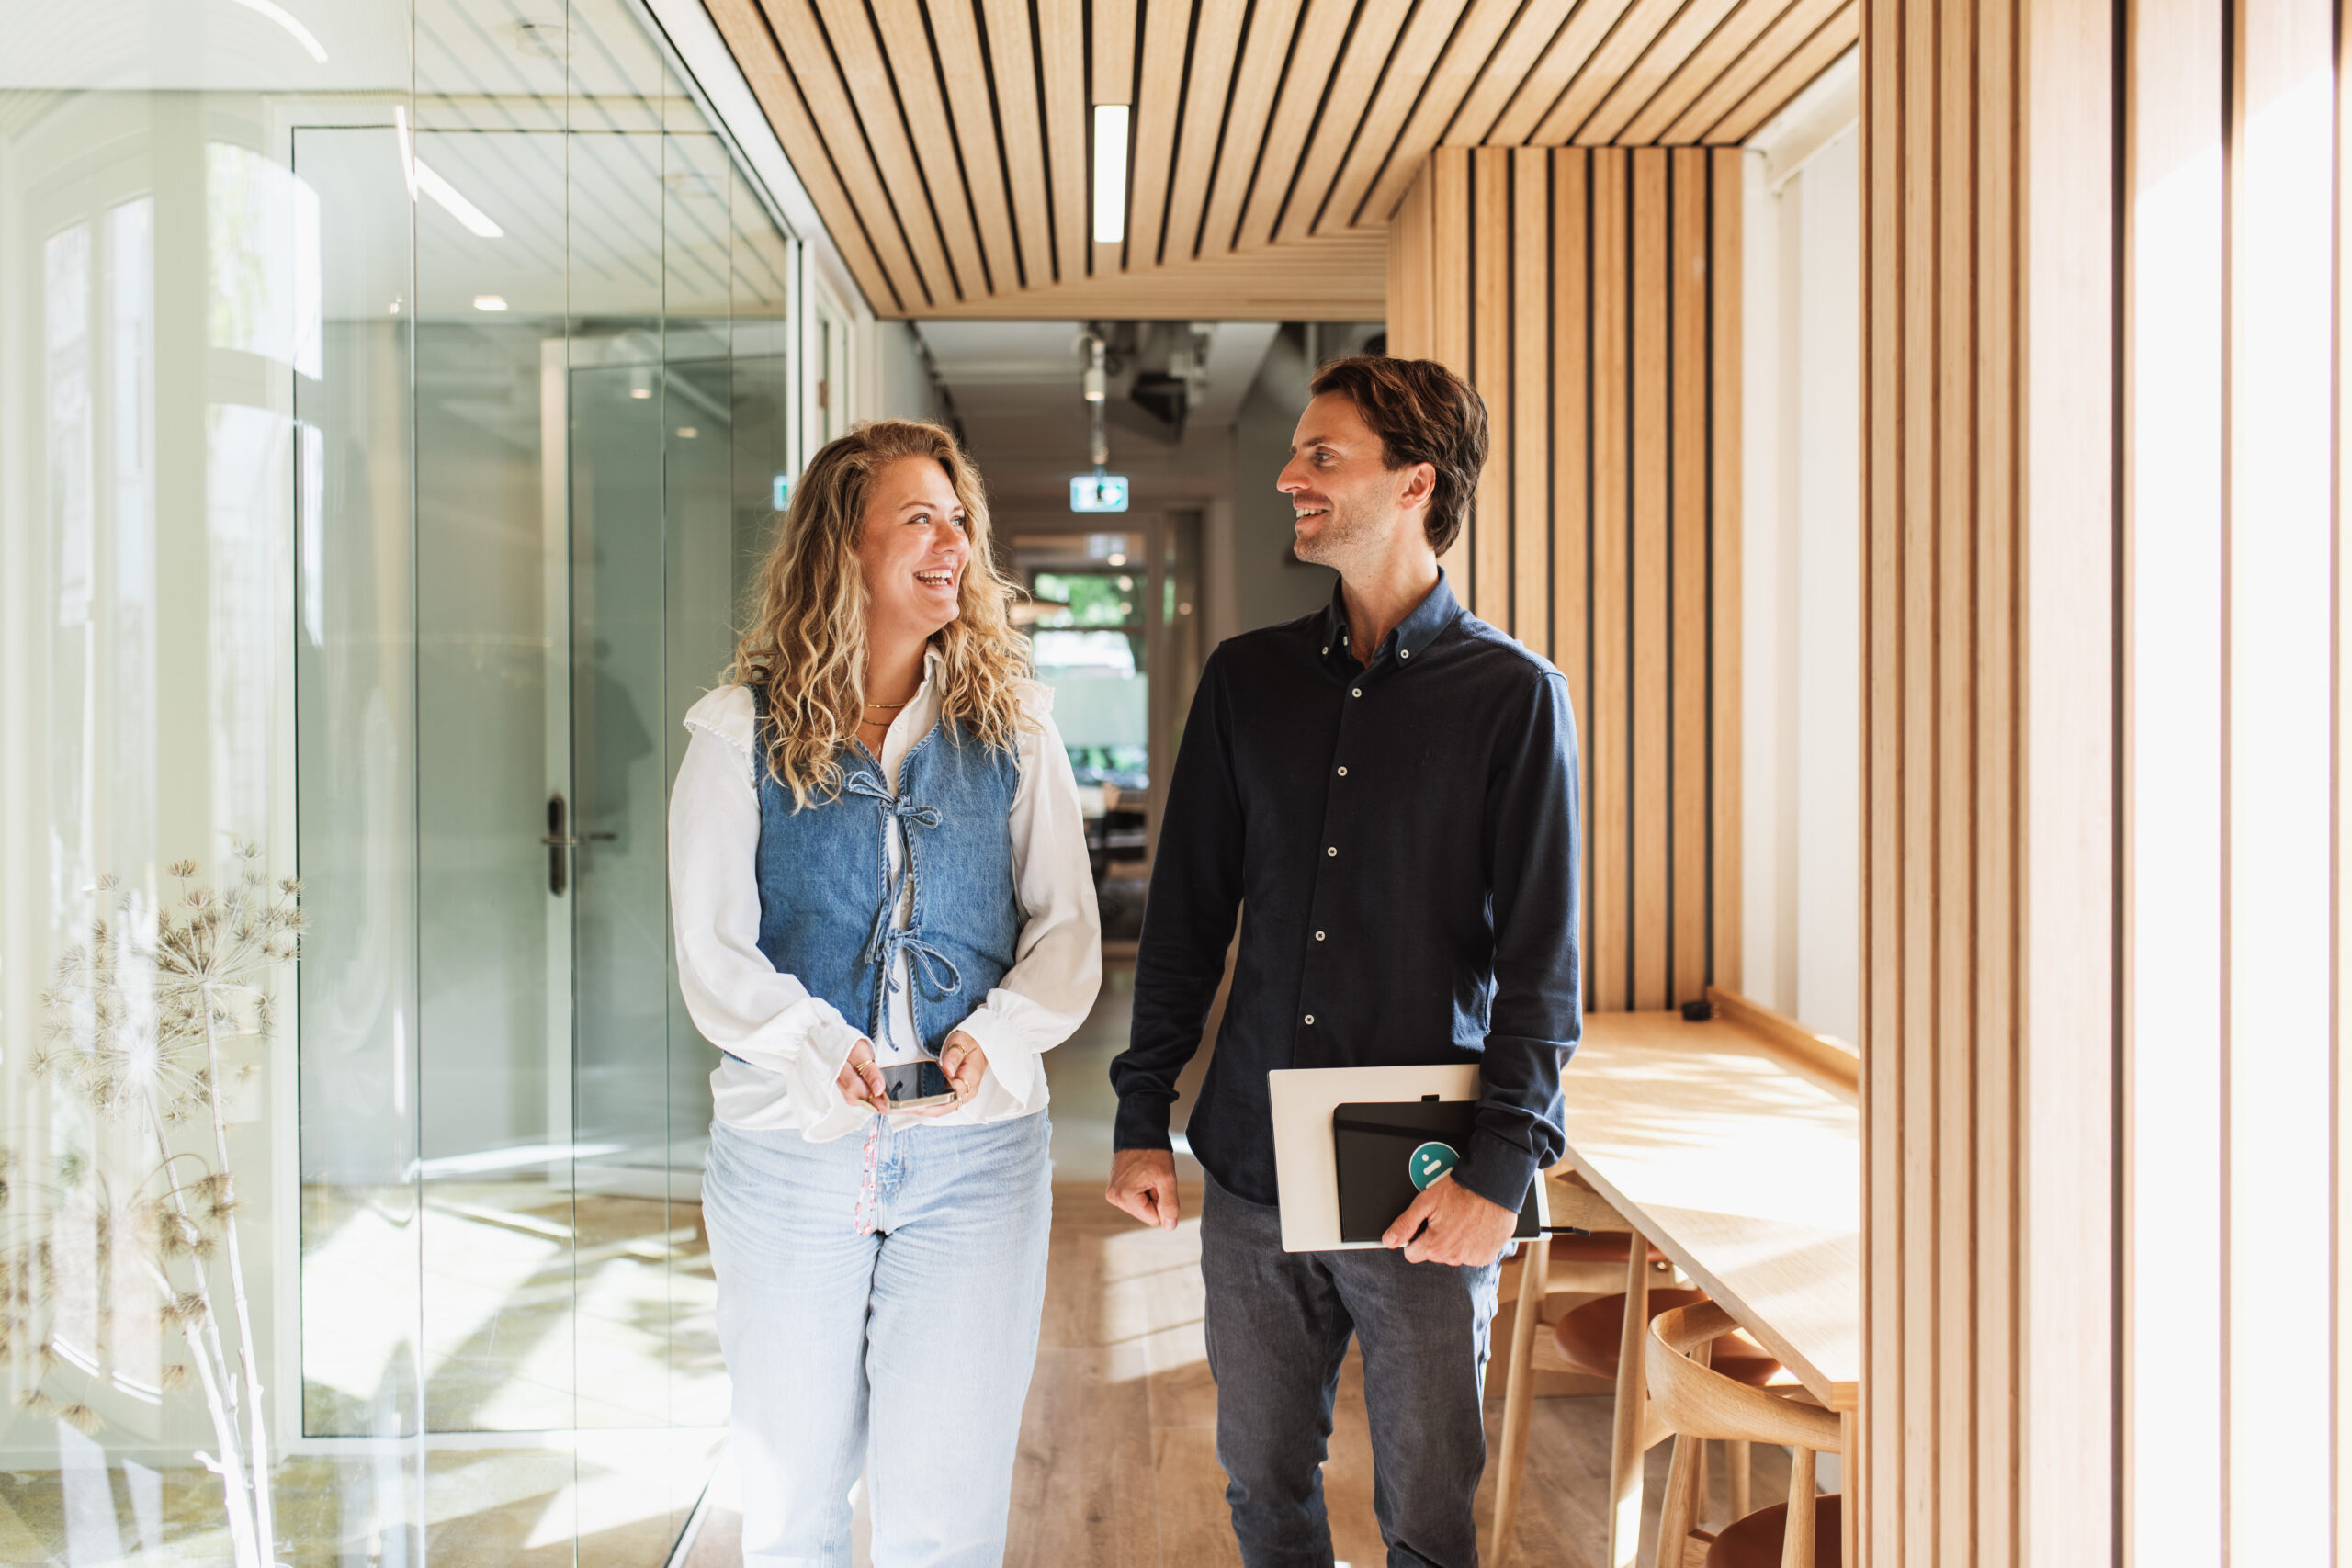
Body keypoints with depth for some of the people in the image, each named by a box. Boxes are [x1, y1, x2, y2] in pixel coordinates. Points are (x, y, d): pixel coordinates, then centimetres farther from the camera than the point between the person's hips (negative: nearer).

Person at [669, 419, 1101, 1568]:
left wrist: (996, 1035, -15)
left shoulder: (1010, 727, 5)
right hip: (788, 1142, 0)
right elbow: (713, 955, -5)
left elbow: (1066, 932, 4)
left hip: (976, 1144, 1)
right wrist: (824, 1050, -21)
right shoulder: (742, 732, 0)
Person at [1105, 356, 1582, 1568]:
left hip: (1424, 1191, -3)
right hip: (1251, 1167, 4)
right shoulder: (1247, 678, 8)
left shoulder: (1512, 694, -4)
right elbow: (1184, 916, 10)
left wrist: (1499, 1167, -14)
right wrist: (1142, 1117, 6)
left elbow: (1541, 961, -6)